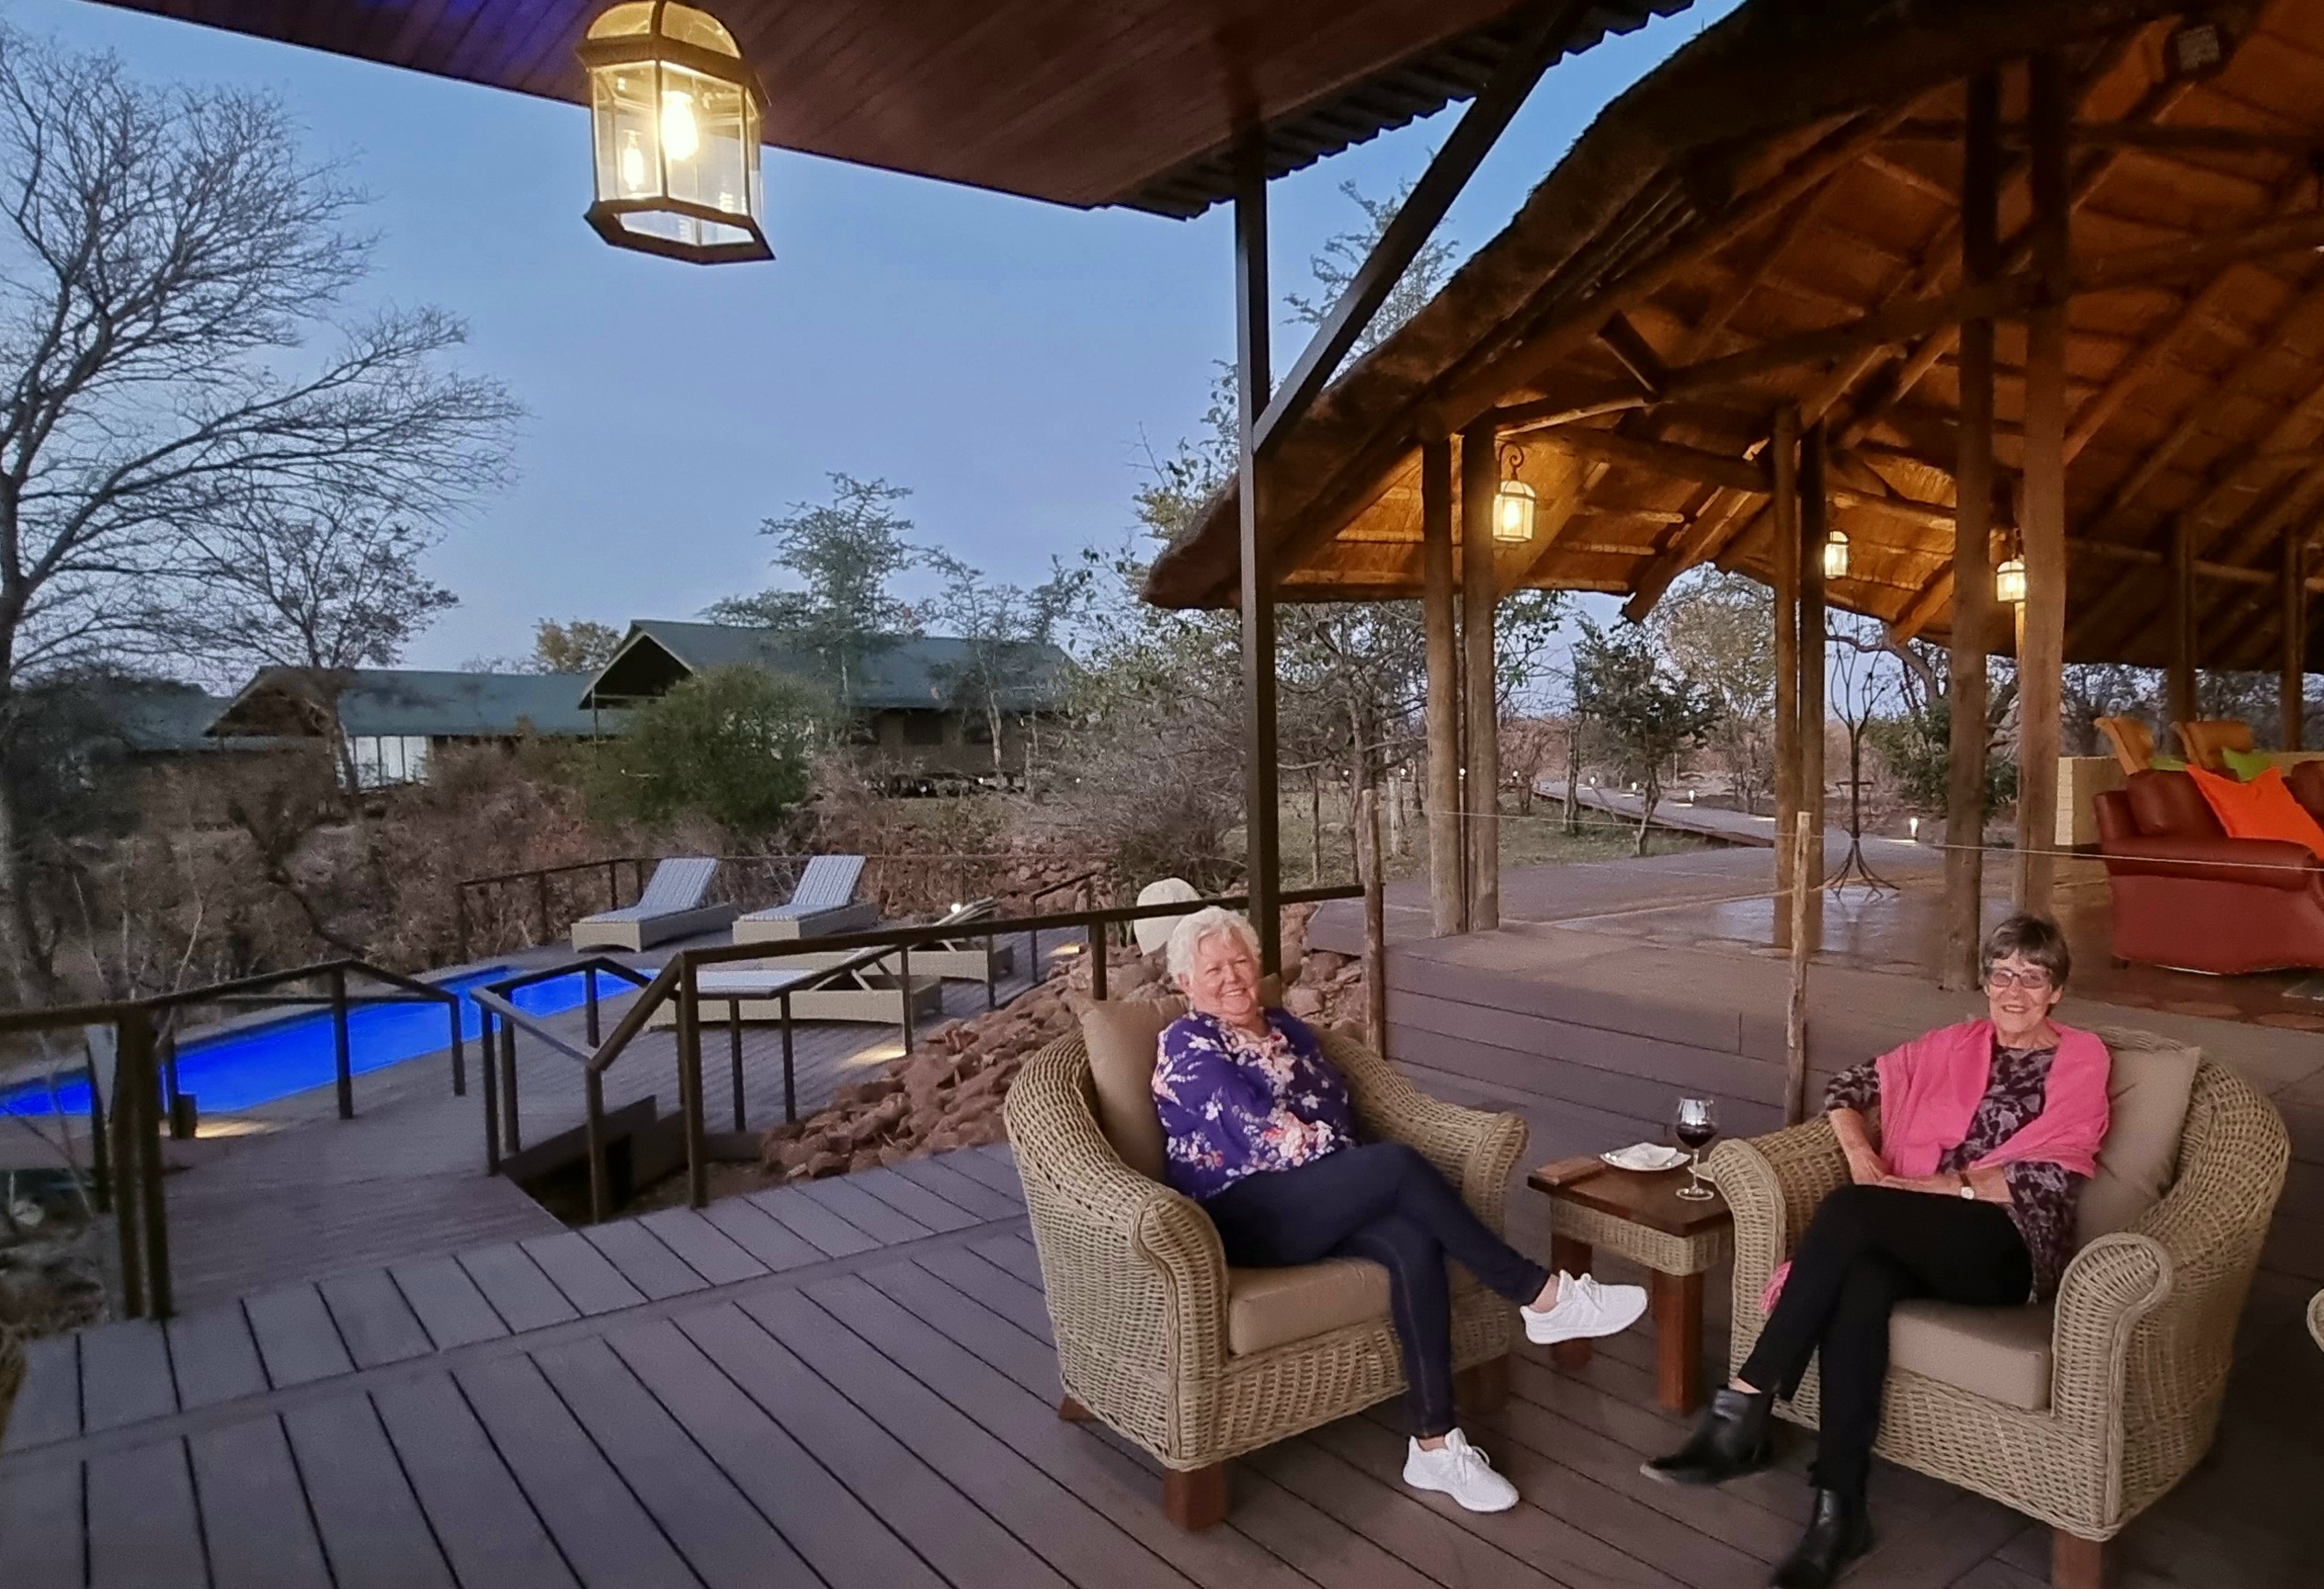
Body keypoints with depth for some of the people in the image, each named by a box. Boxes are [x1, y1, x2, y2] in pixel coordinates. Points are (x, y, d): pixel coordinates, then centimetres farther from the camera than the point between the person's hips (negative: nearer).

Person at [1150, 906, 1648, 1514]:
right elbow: (1257, 1129, -13)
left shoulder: (1285, 1028, 19)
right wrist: (1331, 1146, -8)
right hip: (1244, 1219, -6)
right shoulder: (1187, 1043, -3)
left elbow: (1337, 1109, 13)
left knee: (1413, 1242, -27)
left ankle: (1434, 1445, -25)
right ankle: (1541, 1296, -18)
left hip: (1316, 1203, 7)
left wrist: (1352, 1179, -6)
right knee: (1398, 1163, -28)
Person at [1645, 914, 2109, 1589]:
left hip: (2009, 1250, -4)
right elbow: (1846, 1089, 19)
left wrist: (1917, 1185, -12)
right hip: (1920, 1241, 4)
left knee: (1847, 1210, -32)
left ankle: (1741, 1411, -30)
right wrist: (1864, 1159, -1)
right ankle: (1838, 1510, -32)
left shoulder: (2080, 1063, 6)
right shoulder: (1954, 1045, 19)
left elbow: (2042, 1183, -6)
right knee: (1861, 1281, -34)